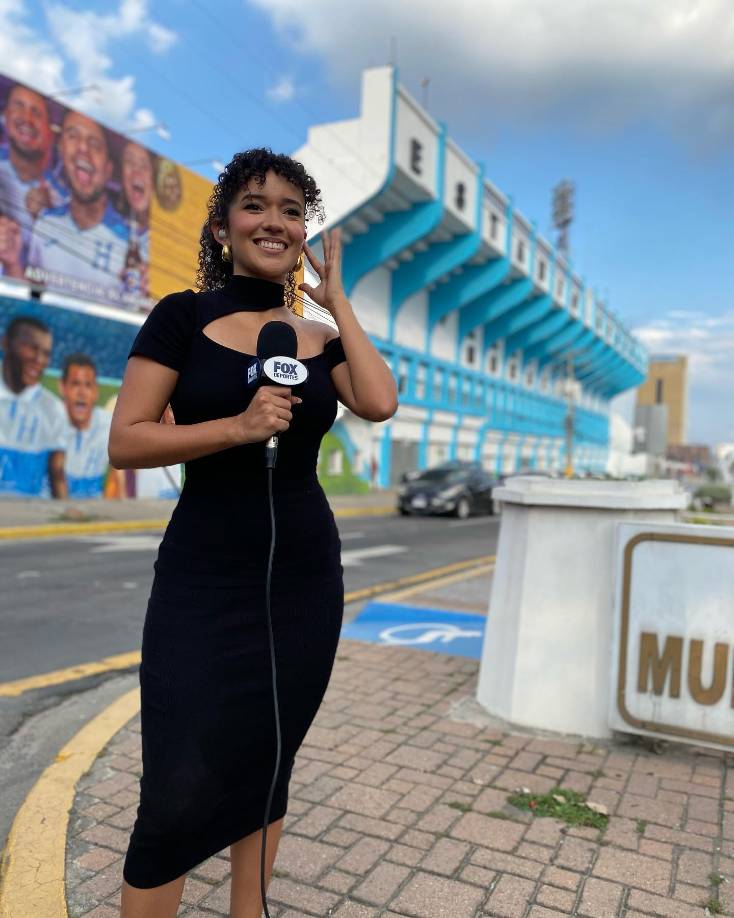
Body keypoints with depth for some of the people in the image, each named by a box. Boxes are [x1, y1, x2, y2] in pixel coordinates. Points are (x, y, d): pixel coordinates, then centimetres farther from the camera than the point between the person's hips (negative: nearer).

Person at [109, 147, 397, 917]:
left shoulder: (321, 336, 8)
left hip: (305, 574, 4)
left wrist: (337, 301, 0)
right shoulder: (184, 317, -1)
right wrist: (238, 426, -21)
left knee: (266, 765, 15)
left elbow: (380, 403, -10)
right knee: (181, 789, -3)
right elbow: (125, 443, -8)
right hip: (204, 577, -3)